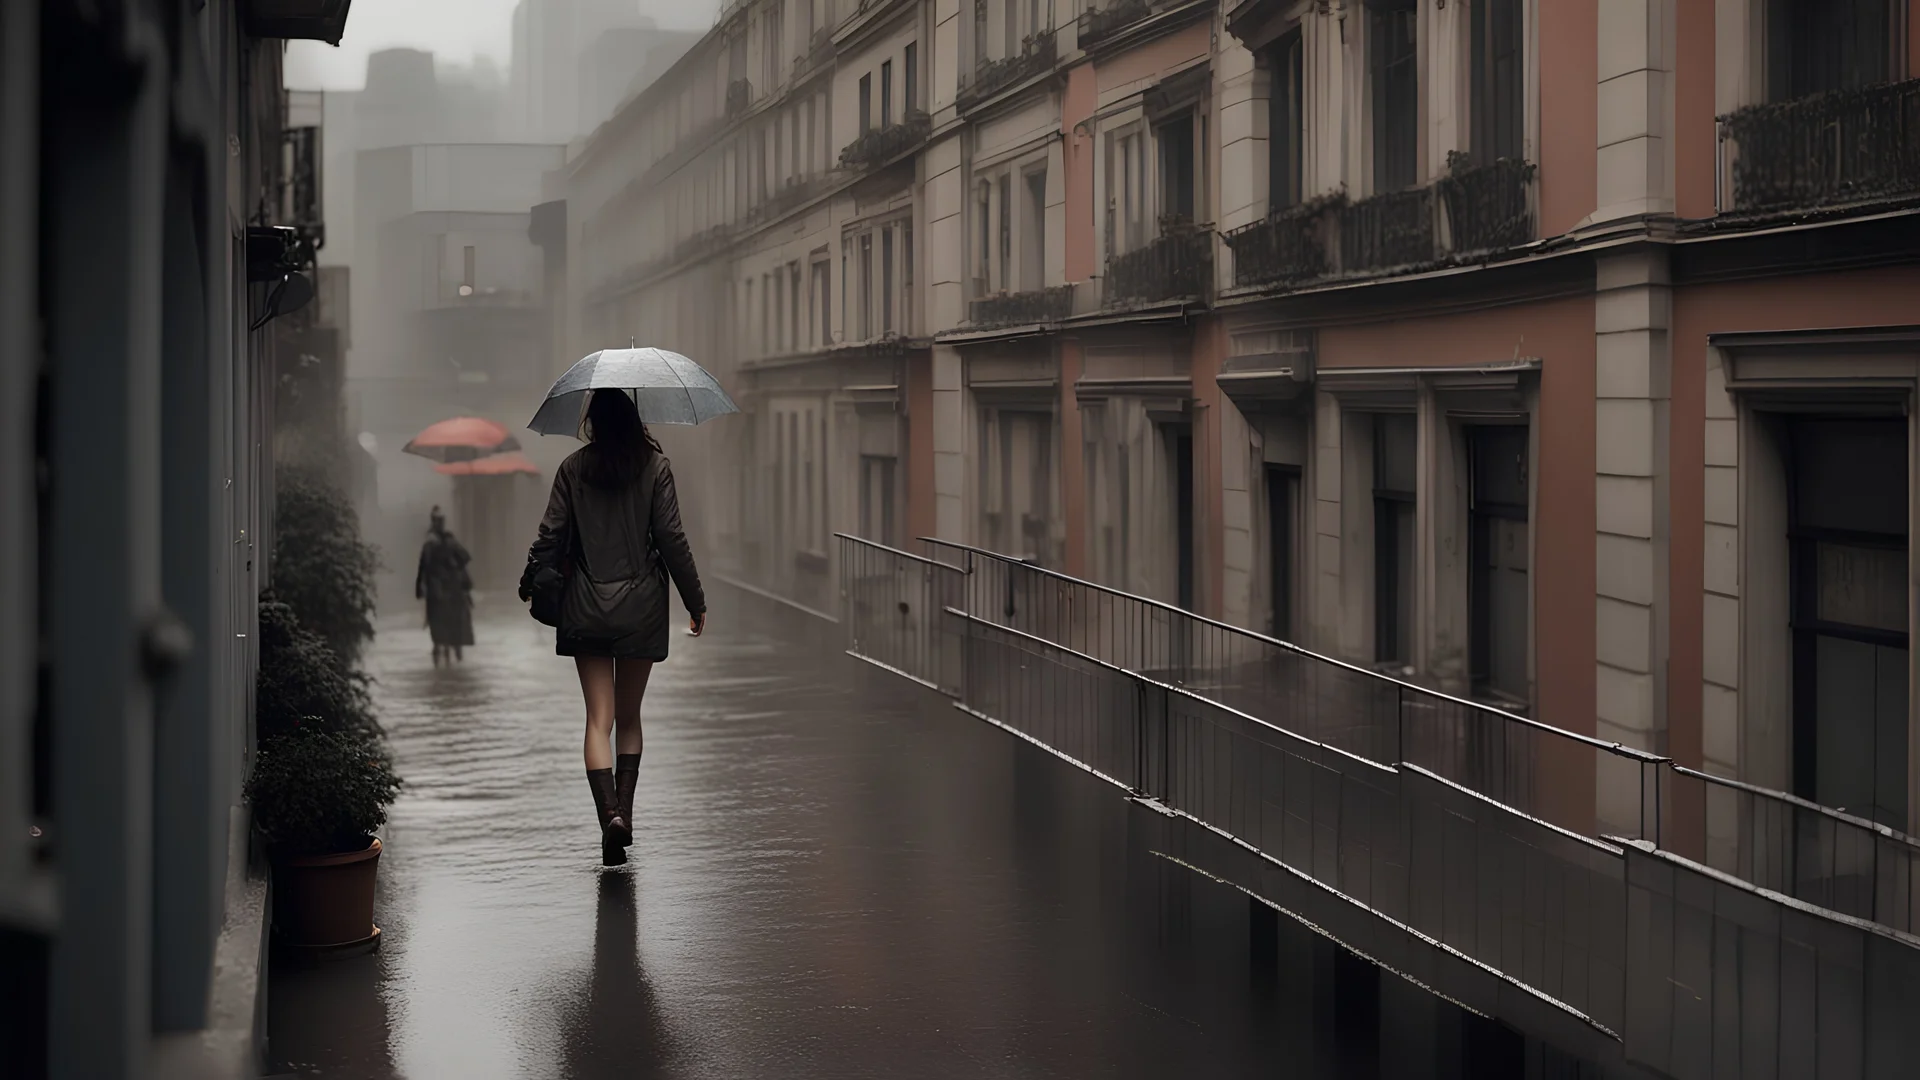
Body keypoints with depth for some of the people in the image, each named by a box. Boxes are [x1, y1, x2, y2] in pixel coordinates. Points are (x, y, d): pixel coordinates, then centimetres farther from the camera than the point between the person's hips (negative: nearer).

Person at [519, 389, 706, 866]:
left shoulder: (573, 469, -1)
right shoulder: (655, 466, -4)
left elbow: (551, 536, 0)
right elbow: (672, 539, -5)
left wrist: (529, 586, 17)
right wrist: (696, 602, 3)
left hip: (587, 610, 0)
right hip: (641, 608, 0)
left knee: (598, 718, -1)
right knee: (629, 716, 14)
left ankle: (610, 814, -18)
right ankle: (624, 813, 14)